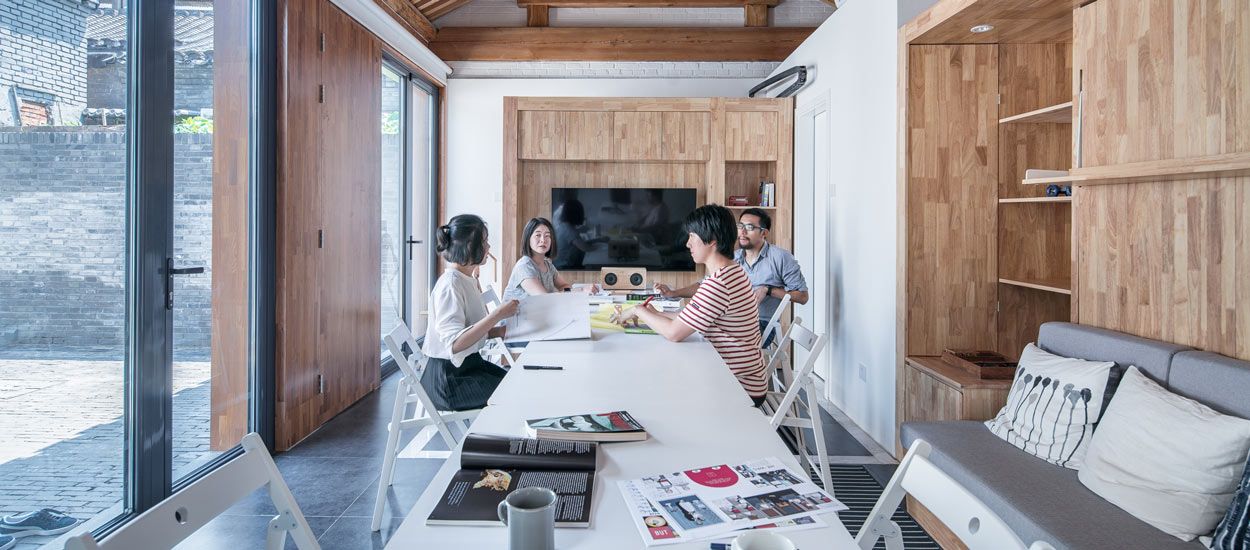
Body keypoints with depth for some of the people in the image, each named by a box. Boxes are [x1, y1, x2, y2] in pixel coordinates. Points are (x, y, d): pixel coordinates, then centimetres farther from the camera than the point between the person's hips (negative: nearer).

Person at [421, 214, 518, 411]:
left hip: (468, 364, 9)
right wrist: (498, 314, -28)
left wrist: (501, 331, -3)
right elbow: (455, 343, -28)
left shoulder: (469, 280, 8)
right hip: (448, 378, -9)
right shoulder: (450, 284, -20)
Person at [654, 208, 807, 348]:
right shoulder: (733, 258, 13)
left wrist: (768, 290, -12)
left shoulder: (780, 257, -2)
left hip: (763, 326, -5)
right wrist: (673, 293, 1)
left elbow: (802, 296, -1)